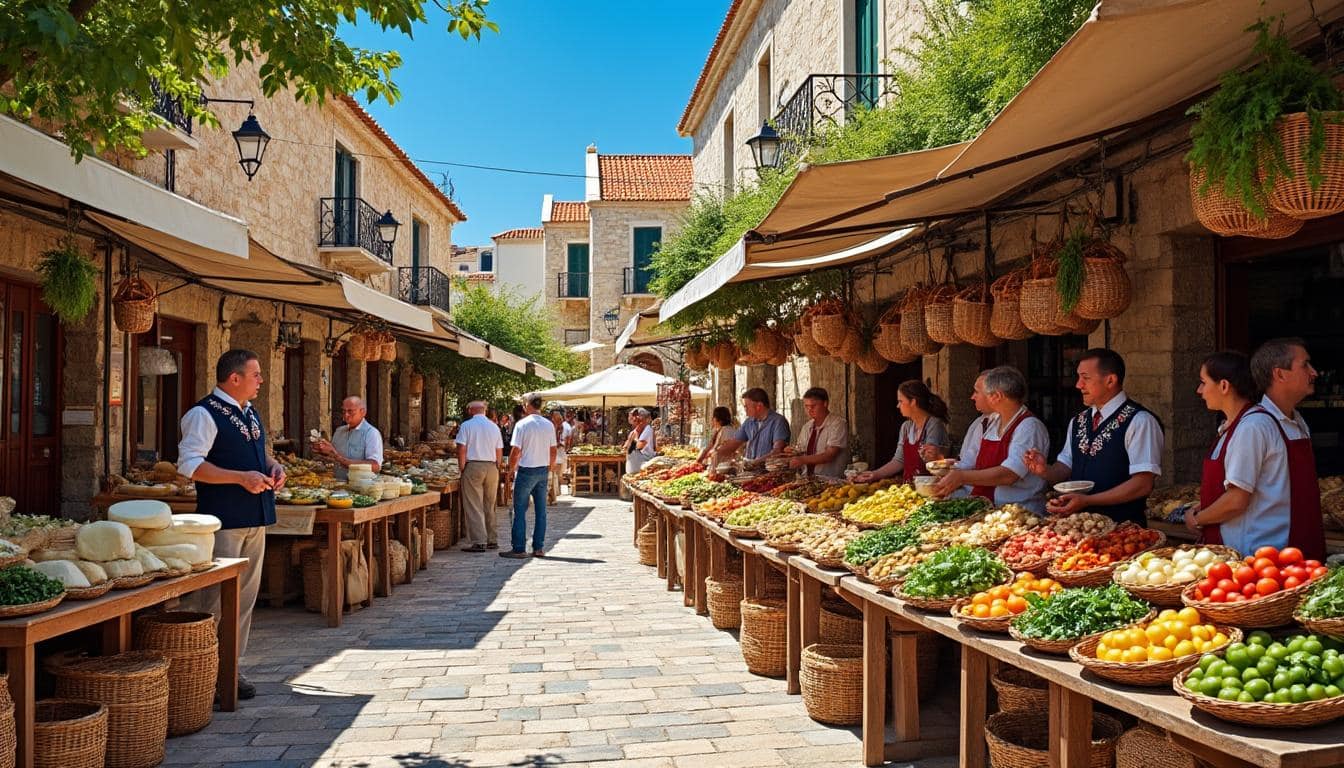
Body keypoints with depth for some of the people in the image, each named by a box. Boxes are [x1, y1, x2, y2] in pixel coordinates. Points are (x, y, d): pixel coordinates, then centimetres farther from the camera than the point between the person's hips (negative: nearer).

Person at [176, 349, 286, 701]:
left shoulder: (250, 412, 17)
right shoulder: (204, 414, -10)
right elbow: (190, 465, -18)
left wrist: (273, 465, 9)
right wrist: (241, 478, -22)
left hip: (255, 519, 9)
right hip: (223, 522, -9)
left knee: (245, 595, 12)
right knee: (216, 598, -7)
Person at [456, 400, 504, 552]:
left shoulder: (466, 425, -3)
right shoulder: (494, 426, 10)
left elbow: (461, 449, -9)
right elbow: (499, 452, 10)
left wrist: (462, 468, 0)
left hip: (473, 466, -5)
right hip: (492, 467, 5)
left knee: (474, 507, -2)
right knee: (489, 506, 14)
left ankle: (479, 542, -7)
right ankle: (492, 540, 17)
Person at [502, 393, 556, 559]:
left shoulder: (522, 425, -12)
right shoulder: (549, 425, 4)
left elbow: (515, 451, -12)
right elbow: (553, 451, 9)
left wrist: (511, 469, 2)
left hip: (526, 470, -5)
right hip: (543, 471, 5)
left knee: (520, 511, 1)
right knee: (540, 511, 9)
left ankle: (519, 548, 1)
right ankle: (539, 548, 11)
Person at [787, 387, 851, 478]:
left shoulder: (838, 424, -5)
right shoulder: (806, 427, 16)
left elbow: (830, 455, -14)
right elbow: (799, 452, 21)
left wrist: (803, 460, -24)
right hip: (808, 479, 6)